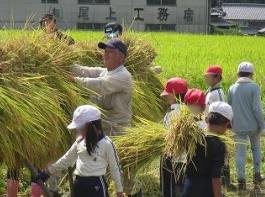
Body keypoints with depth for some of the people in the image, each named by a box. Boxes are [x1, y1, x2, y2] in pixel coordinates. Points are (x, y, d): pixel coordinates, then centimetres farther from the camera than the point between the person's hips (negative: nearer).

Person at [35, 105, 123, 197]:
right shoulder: (80, 142, 7)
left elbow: (115, 168, -4)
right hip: (80, 185, 6)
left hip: (97, 185, -6)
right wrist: (46, 173, 21)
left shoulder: (106, 144, -10)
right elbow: (66, 159, 19)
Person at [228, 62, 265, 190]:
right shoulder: (254, 87, -10)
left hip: (238, 126, 2)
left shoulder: (232, 88, 3)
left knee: (240, 153, 4)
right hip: (253, 125, -2)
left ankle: (241, 180, -1)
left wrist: (231, 124, 19)